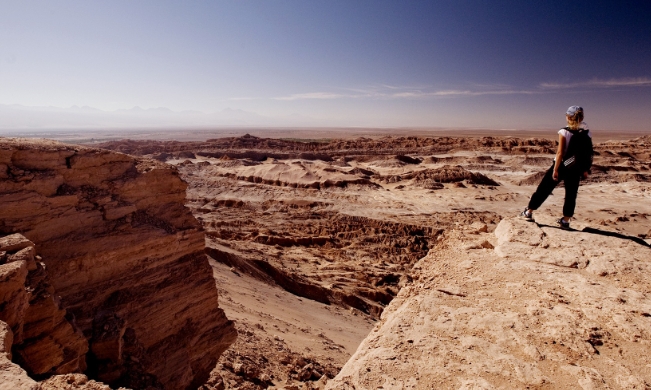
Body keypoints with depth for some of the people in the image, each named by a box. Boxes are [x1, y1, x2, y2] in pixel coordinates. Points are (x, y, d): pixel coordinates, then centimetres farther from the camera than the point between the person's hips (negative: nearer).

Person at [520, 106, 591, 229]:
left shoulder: (564, 132, -13)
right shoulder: (586, 132, 0)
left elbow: (560, 153, -17)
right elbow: (589, 153, 4)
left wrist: (555, 169, -13)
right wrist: (586, 170, 12)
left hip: (562, 166, -4)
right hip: (576, 168, 4)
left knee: (544, 189, 8)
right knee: (571, 195, 12)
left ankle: (528, 212, 16)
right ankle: (565, 221, 17)